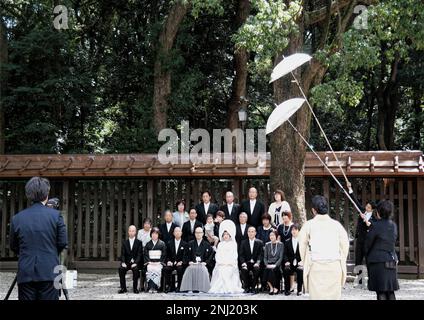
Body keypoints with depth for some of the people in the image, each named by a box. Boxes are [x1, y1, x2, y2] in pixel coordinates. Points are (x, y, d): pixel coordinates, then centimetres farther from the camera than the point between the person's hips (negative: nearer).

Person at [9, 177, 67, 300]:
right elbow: (63, 242, -2)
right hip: (49, 273, -2)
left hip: (25, 274, 2)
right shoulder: (55, 215, -4)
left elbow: (14, 247, 11)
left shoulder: (17, 218, 2)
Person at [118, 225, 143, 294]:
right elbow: (122, 254, 5)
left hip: (135, 263, -2)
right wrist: (123, 262, -15)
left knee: (135, 269, -34)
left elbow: (139, 254, -4)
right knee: (121, 269, -28)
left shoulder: (139, 242, 5)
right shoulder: (125, 242, 12)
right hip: (126, 262, 2)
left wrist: (135, 263, -20)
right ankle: (123, 288, -16)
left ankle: (135, 288, -19)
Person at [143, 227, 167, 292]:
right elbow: (145, 254, 11)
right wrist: (148, 262, -4)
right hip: (150, 262, 1)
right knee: (150, 269, -28)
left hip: (159, 263, -1)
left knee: (157, 269, -28)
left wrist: (160, 262, -6)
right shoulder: (148, 244, 16)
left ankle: (155, 287, -25)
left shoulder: (162, 244, 11)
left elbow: (164, 255, 7)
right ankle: (150, 287, -27)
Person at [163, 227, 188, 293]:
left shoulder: (185, 244, 9)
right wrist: (168, 261, -10)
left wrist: (181, 262, -18)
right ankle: (169, 286, -18)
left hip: (180, 264, -2)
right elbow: (167, 255, 10)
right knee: (166, 269, -29)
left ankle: (179, 287, -21)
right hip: (171, 263, 2)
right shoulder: (169, 243, 14)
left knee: (180, 269, -34)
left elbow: (185, 255, 1)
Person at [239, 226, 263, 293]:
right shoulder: (243, 242, 11)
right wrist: (243, 262, -15)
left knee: (257, 269, -33)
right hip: (246, 263, 1)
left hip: (255, 263, -1)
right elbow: (241, 254, 4)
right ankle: (247, 287, -12)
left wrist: (257, 263, -20)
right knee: (243, 270, -31)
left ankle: (253, 287, -13)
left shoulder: (260, 242, 7)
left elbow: (261, 254, -2)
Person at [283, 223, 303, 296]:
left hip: (299, 263, -2)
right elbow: (285, 254, 8)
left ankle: (299, 290, -14)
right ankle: (287, 289, -13)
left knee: (300, 270, -33)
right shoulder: (287, 242, 13)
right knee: (286, 270, -29)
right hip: (290, 263, 2)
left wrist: (302, 261, -14)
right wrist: (286, 261, -10)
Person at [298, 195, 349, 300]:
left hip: (316, 267, -2)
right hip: (334, 266, 2)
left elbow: (302, 246, 6)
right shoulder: (336, 224, 5)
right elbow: (345, 245, 8)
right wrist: (341, 263, 18)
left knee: (317, 296, -1)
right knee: (334, 295, 6)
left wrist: (305, 263, 17)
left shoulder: (308, 225, 2)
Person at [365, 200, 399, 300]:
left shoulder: (375, 226, -13)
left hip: (377, 262, -6)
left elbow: (368, 244, -6)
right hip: (391, 262, 6)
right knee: (390, 292, 11)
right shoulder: (393, 225, 5)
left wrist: (367, 257, 13)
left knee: (381, 292, -3)